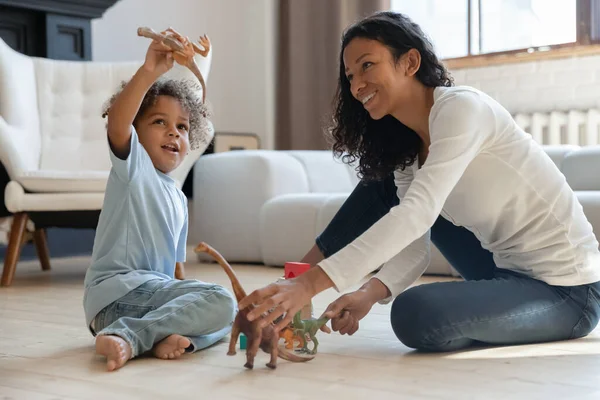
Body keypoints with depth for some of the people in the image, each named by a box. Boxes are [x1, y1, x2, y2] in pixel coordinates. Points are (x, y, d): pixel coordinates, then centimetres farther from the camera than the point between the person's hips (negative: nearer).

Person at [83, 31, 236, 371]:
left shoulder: (178, 198, 25)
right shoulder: (132, 163, 2)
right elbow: (116, 122, -22)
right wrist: (149, 72, -33)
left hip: (157, 292, 8)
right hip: (118, 291, -8)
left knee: (230, 316, 8)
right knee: (220, 300, -21)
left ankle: (169, 336, -17)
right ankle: (126, 336, -27)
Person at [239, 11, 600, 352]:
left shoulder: (462, 107, -20)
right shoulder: (405, 150, 5)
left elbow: (418, 213, -33)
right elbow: (414, 249, -2)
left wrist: (312, 284, -39)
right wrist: (369, 293, -23)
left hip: (568, 290, -8)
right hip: (507, 270, 8)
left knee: (415, 314, -29)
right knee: (384, 187, 7)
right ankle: (295, 277, 11)